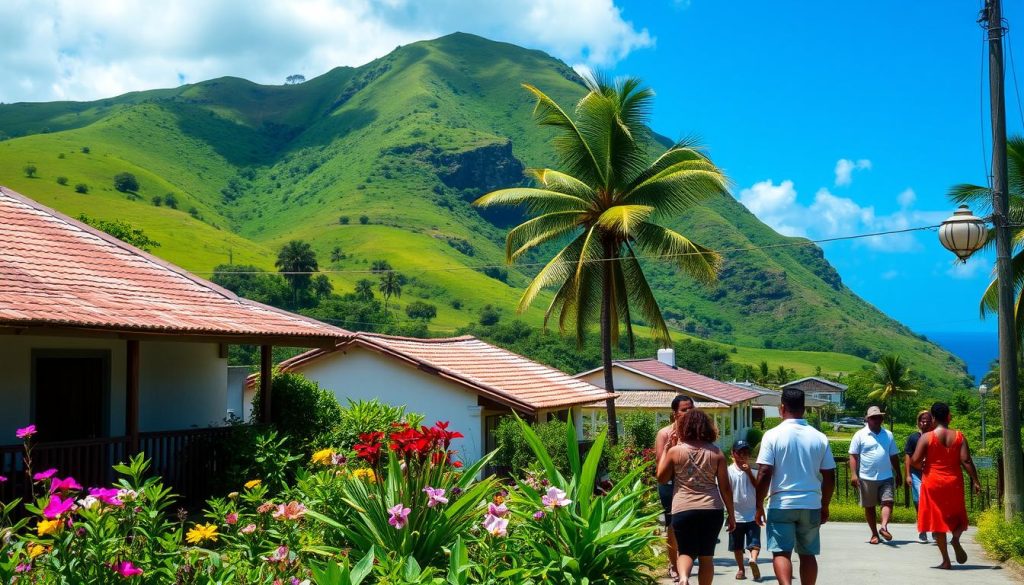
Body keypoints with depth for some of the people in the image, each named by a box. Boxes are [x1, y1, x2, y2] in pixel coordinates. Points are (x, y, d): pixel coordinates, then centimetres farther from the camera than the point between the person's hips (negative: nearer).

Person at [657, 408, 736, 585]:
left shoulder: (674, 451, -3)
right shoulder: (716, 453, 1)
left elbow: (661, 478, 9)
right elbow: (725, 487, 1)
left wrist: (665, 449, 15)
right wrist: (731, 515, 10)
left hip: (683, 510, -1)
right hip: (712, 510, 1)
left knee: (686, 552, 7)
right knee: (706, 555, 12)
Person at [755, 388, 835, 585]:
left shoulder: (773, 435, -7)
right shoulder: (819, 437, 3)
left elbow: (764, 474, -11)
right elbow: (829, 477, 6)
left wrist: (759, 506, -2)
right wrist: (825, 506, 18)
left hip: (781, 504, -3)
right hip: (811, 504, 3)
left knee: (781, 552, -1)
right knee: (808, 553, 13)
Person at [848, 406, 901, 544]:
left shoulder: (888, 435, 11)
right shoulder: (860, 435, -1)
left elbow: (894, 456, 16)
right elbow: (853, 456, -4)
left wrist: (898, 475, 16)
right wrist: (853, 474, -13)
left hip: (887, 477, 2)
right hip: (867, 478, -2)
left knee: (888, 501, -15)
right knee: (869, 506, 5)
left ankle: (884, 527, -23)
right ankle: (874, 533, 13)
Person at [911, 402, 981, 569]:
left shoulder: (926, 437, -7)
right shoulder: (958, 436, -1)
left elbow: (914, 461, -13)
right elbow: (966, 461, -8)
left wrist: (923, 467, 8)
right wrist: (975, 481, -2)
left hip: (933, 482, -2)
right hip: (954, 482, 2)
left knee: (937, 520, 5)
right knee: (957, 516, 19)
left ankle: (946, 560, 2)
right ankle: (956, 538, -14)